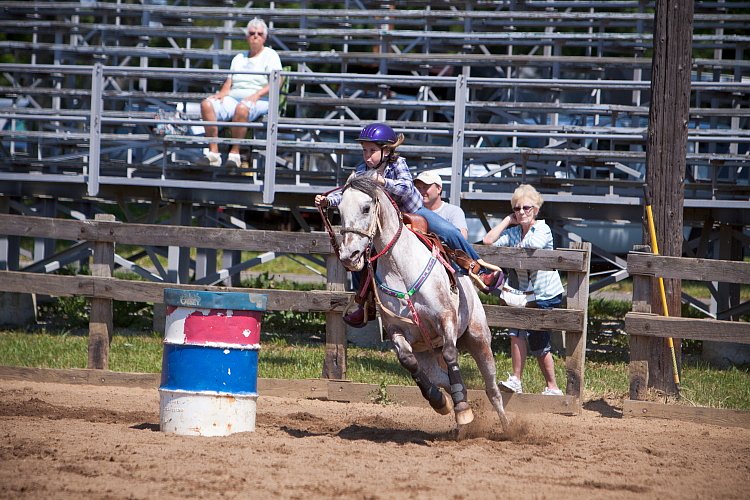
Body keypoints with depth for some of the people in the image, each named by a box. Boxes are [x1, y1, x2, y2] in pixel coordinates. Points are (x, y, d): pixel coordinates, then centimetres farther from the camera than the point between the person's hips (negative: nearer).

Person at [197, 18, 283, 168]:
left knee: (242, 108, -42)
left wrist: (257, 95, -19)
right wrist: (222, 93, -2)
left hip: (259, 101, -5)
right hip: (233, 98, 5)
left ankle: (234, 153, -35)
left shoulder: (270, 55, 10)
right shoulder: (239, 58, 28)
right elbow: (229, 82, 22)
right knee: (207, 104, -24)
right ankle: (213, 153, -31)